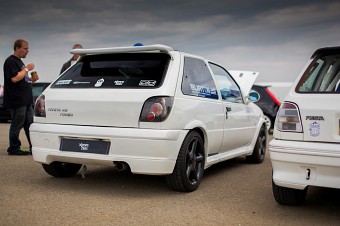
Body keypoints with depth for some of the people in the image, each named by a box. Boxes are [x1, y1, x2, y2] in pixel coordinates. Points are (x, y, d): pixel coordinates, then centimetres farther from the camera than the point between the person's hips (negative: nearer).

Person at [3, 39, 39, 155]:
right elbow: (14, 78, -23)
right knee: (17, 125, -2)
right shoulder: (10, 61, -11)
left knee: (30, 125, 10)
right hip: (17, 101, -10)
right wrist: (27, 69, -15)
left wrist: (31, 79, 10)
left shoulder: (19, 61, 20)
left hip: (26, 100, 10)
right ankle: (14, 149, 8)